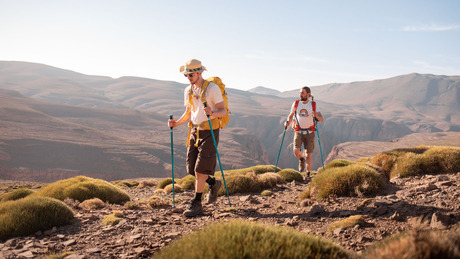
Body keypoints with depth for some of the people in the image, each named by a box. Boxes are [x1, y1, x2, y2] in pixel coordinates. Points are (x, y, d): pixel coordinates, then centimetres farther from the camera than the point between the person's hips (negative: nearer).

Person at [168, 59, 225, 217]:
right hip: (194, 131, 7)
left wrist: (212, 113, -33)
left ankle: (196, 204, 1)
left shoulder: (212, 88, -10)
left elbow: (223, 112, -12)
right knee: (192, 169, 5)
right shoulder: (188, 91, 11)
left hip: (209, 132, -7)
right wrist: (177, 123, 2)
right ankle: (213, 184, 32)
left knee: (200, 169, -9)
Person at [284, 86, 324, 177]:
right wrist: (288, 122, -5)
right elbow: (291, 115, 15)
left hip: (309, 132, -1)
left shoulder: (313, 105, -5)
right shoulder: (296, 103, -1)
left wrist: (316, 115, -29)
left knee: (308, 155, 0)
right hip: (298, 132, 1)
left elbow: (322, 119, -7)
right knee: (296, 151, -18)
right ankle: (301, 159, 17)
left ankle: (308, 174, 16)